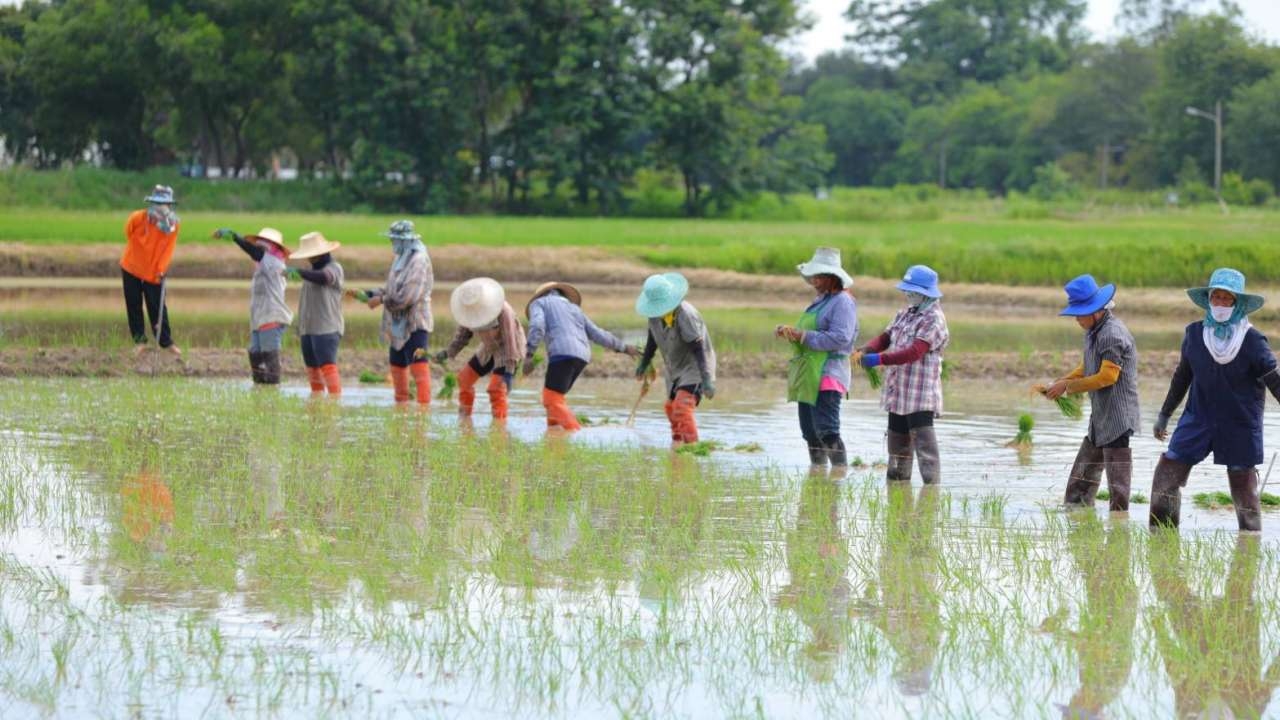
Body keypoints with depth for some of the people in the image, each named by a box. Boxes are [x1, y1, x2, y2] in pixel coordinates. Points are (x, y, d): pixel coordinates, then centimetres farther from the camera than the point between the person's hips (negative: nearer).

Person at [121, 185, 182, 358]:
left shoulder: (173, 224, -12)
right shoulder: (136, 219, -15)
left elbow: (169, 248, -11)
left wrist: (162, 269, -21)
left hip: (154, 274, 0)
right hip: (132, 269, 0)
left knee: (158, 308, 1)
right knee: (134, 306, 6)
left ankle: (166, 342, 11)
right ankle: (139, 340, 16)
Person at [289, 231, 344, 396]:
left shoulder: (333, 268, -5)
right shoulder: (312, 272, 20)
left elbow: (323, 277, -30)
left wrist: (298, 272, -37)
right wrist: (300, 329, 23)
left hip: (327, 330, -8)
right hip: (307, 330, 8)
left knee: (327, 367, -16)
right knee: (312, 369, 7)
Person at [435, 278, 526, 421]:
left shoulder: (503, 312, -33)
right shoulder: (470, 311, -14)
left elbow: (510, 340, -30)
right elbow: (463, 333, 1)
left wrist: (509, 372, -31)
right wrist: (448, 352, -12)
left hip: (506, 350, -7)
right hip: (489, 349, 7)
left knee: (497, 389, -20)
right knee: (465, 378, 9)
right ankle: (464, 417, 24)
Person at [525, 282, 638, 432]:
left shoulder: (538, 303, 16)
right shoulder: (574, 308, 33)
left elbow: (537, 326, -5)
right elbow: (598, 334, 31)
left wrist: (529, 356, -11)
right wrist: (624, 348, 42)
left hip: (563, 353, -7)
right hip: (582, 357, 7)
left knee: (552, 401, -11)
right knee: (552, 397, 19)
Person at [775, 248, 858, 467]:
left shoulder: (842, 302, -11)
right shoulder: (820, 301, 20)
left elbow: (840, 338, -21)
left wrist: (804, 336, -20)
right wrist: (789, 332, 7)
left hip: (827, 375, -10)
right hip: (809, 375, 10)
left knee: (827, 431, -15)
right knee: (810, 431, 13)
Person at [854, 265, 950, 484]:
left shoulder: (933, 319, -13)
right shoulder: (905, 314, 16)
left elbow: (914, 352, -23)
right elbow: (886, 337, 13)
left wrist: (879, 359, -28)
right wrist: (866, 350, -9)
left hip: (920, 394, -9)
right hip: (897, 392, 9)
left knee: (923, 441, -13)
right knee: (897, 439, 17)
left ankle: (932, 482, -14)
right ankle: (896, 480, 26)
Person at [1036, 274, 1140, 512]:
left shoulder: (1113, 334, -18)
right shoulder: (1093, 332, 13)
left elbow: (1107, 376, -20)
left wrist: (1068, 386, -13)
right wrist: (1057, 384, 7)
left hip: (1118, 419, -10)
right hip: (1100, 421, 10)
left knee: (1118, 487, -5)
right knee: (1080, 482, 13)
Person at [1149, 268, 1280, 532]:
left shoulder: (1252, 341, -11)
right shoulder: (1194, 333, -1)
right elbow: (1182, 376, 13)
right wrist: (1164, 414, 19)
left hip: (1240, 426, -3)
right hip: (1198, 419, 3)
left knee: (1244, 487, 4)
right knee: (1166, 475, -2)